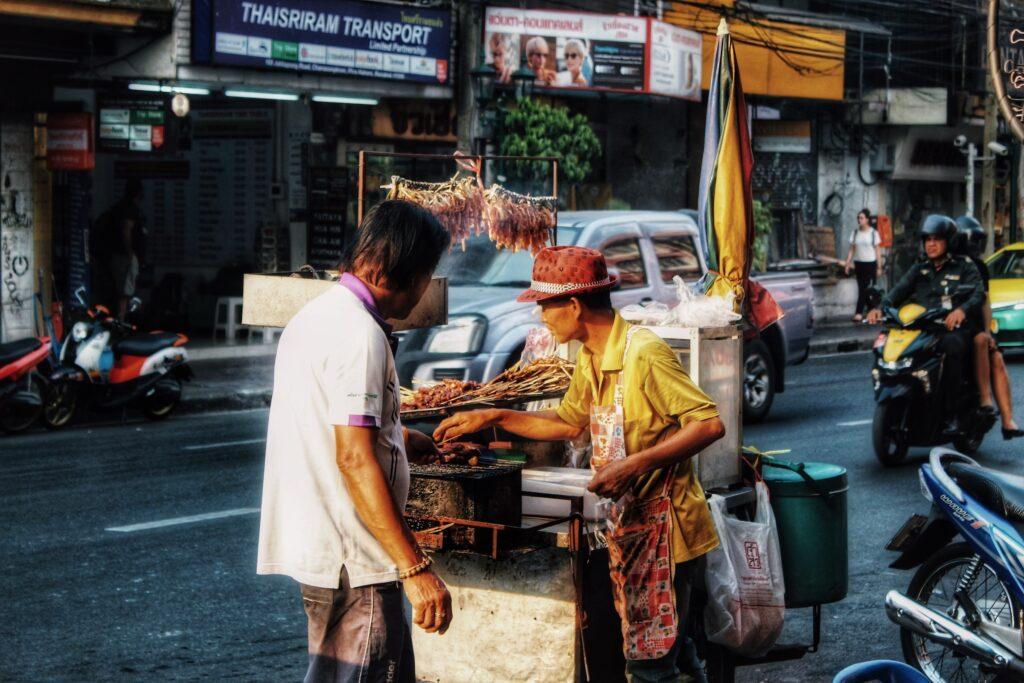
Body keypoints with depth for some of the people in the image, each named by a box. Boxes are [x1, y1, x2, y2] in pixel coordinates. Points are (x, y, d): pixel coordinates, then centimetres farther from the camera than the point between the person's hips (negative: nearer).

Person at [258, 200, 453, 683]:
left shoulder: (317, 314, 14)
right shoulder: (359, 333, -17)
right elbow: (355, 459, -24)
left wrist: (400, 438, 42)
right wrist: (415, 568, -24)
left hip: (315, 546, 10)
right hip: (350, 561, -10)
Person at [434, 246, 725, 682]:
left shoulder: (644, 353, -20)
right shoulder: (590, 359, 9)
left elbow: (710, 424, -24)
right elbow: (570, 424, 24)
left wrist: (635, 465, -29)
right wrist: (493, 418, 18)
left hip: (663, 519, -9)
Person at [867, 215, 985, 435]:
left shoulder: (964, 268, 12)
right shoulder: (919, 270, 24)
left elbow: (978, 293, -6)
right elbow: (899, 291, 6)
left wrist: (962, 310, -30)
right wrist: (881, 308, -16)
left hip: (952, 328, -4)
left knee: (951, 347, -39)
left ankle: (949, 414, -34)